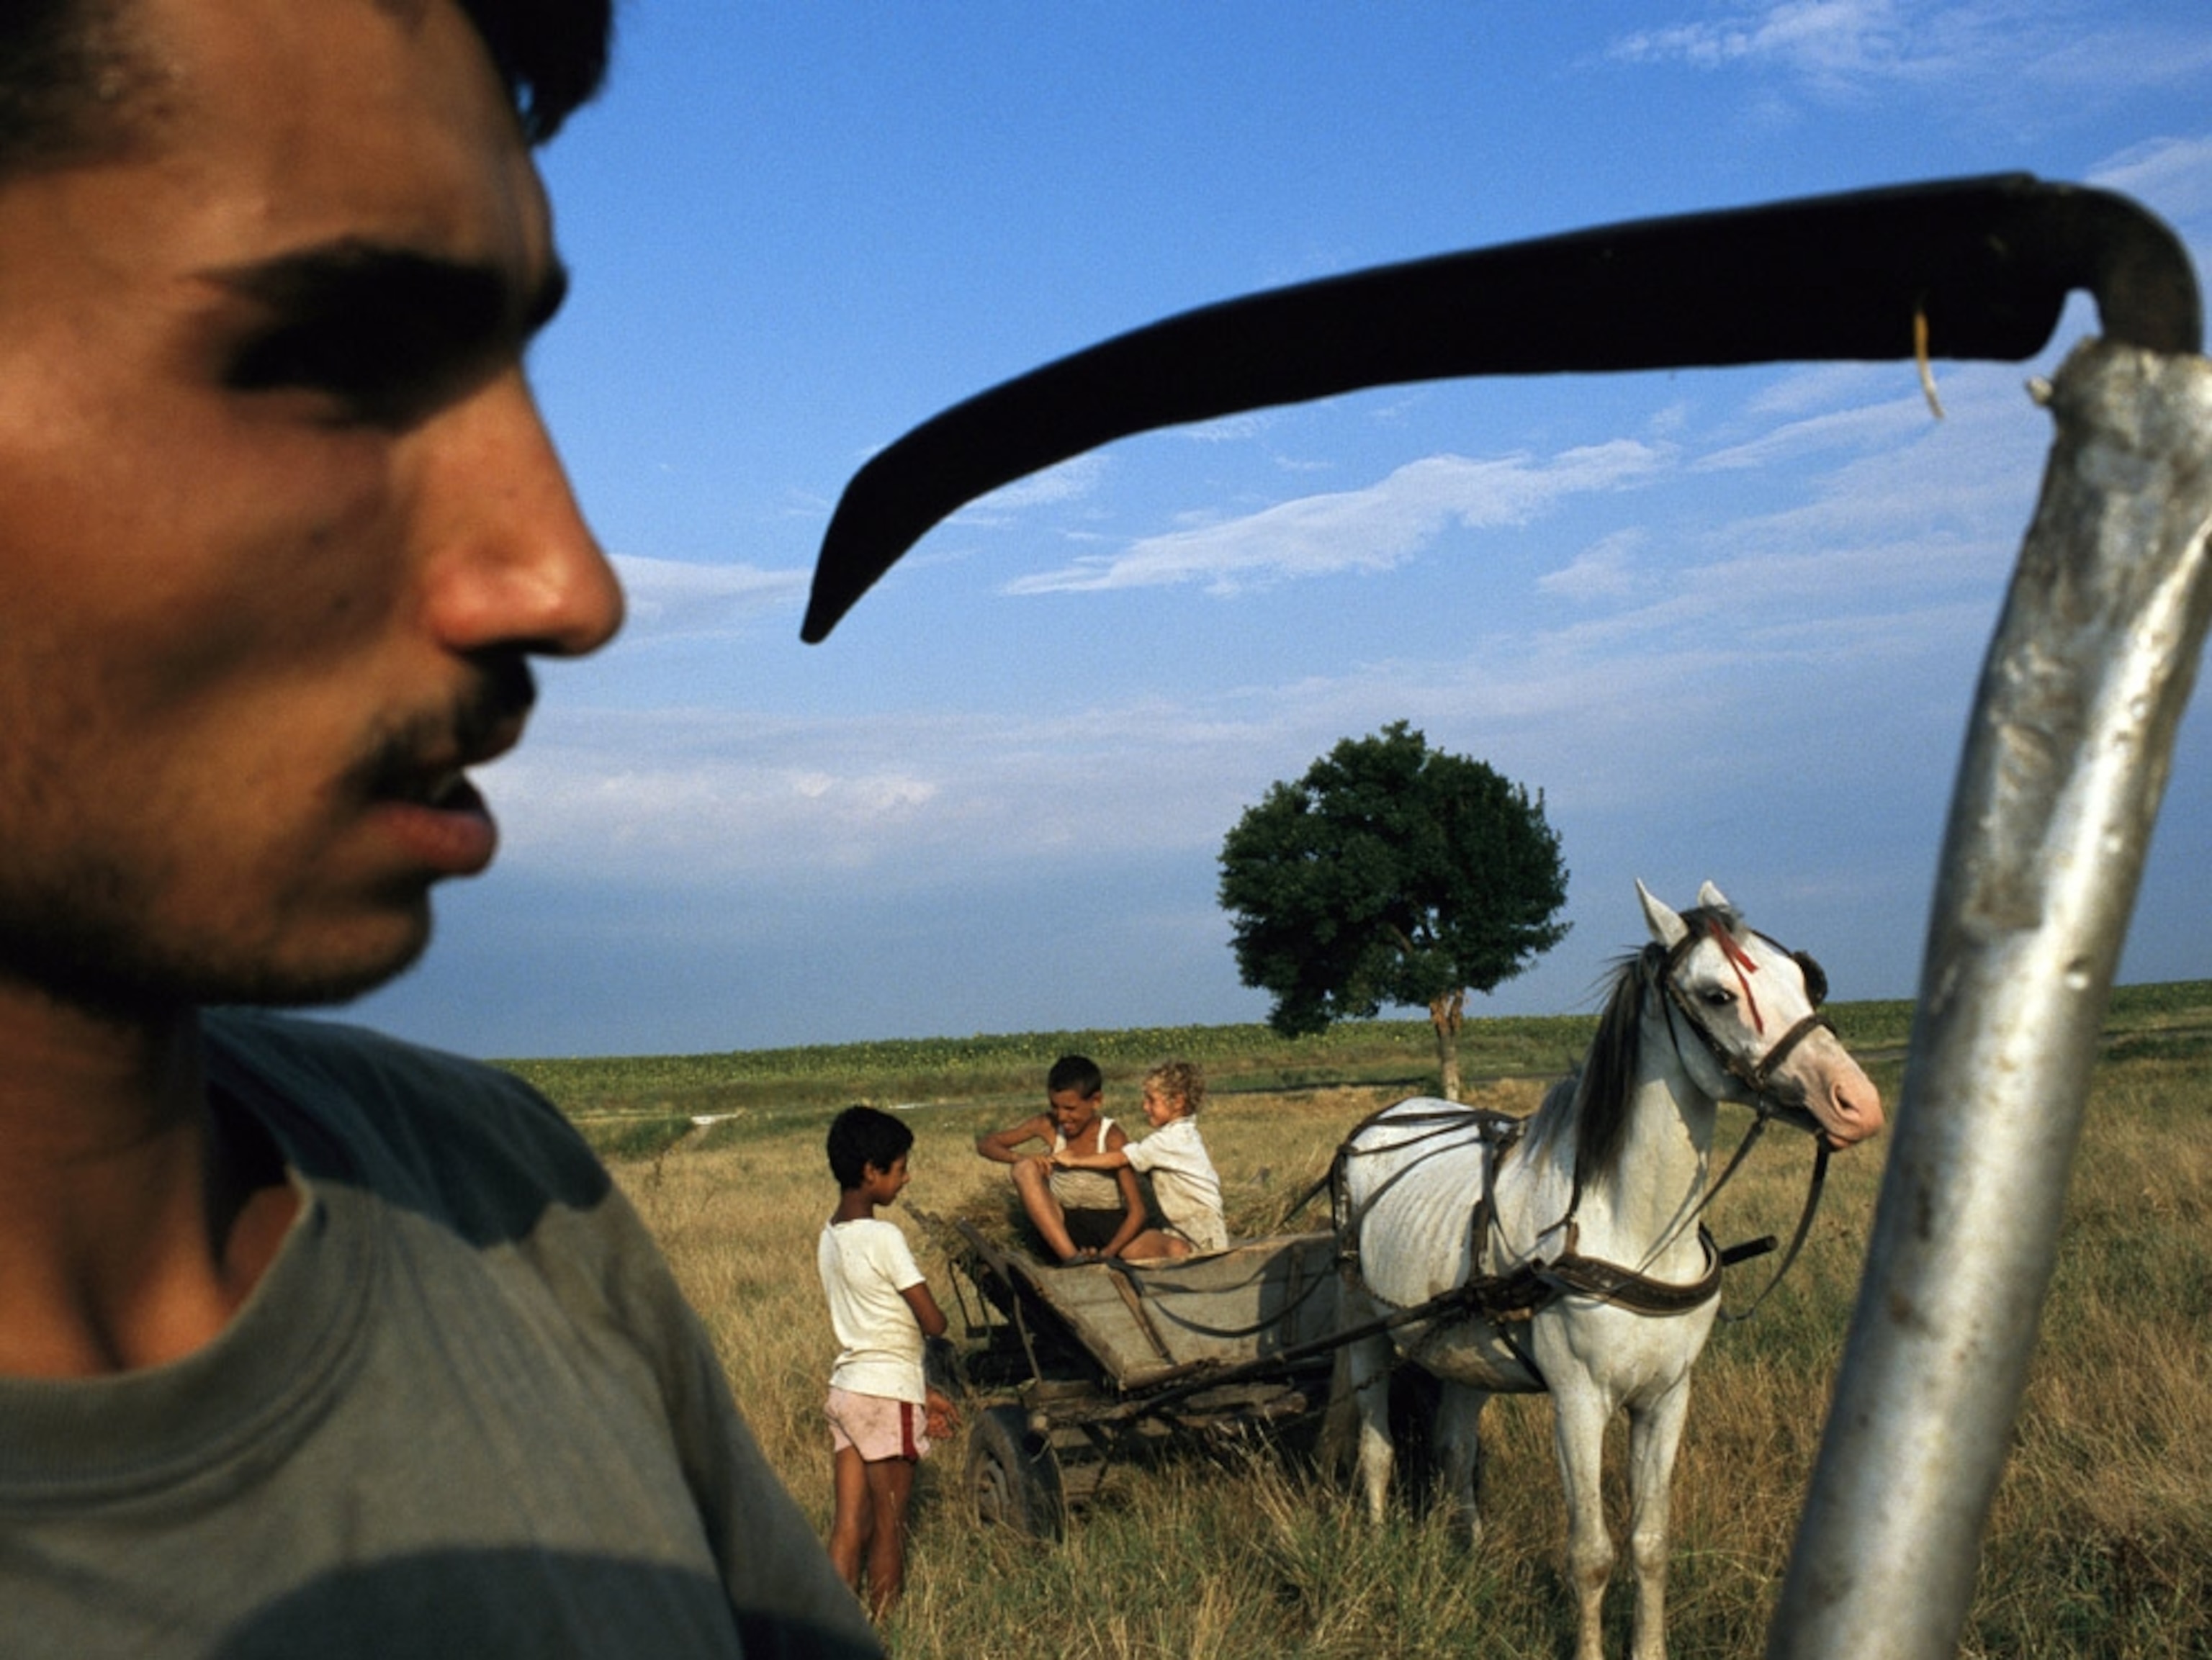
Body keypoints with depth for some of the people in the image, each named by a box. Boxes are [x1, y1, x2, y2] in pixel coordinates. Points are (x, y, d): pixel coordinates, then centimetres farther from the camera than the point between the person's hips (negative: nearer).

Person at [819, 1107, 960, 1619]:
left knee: (849, 1528, 7)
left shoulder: (829, 1236, 10)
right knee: (889, 1528, 4)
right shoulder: (883, 1237, -16)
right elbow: (933, 1323, -17)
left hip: (845, 1388, 7)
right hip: (887, 1395, -7)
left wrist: (921, 1389, 18)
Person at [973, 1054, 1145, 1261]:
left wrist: (1108, 1253, -34)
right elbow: (985, 1143, -3)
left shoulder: (1112, 1138, -15)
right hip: (1061, 1228, 3)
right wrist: (1021, 1158, -25)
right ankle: (1072, 1257, -36)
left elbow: (1136, 1210, -17)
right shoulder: (1048, 1126, -6)